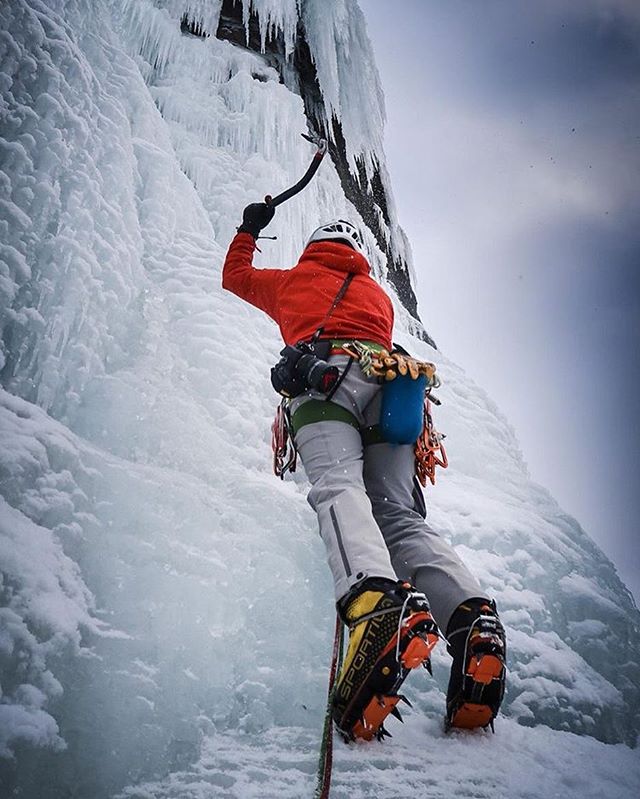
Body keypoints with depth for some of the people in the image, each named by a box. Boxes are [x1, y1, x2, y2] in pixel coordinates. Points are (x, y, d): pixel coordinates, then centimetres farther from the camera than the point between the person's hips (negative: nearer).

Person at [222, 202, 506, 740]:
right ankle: (470, 615, -32)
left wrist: (249, 229, 67)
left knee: (337, 487, -27)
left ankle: (377, 600, -57)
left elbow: (234, 275, 51)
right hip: (390, 388, 4)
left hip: (325, 376, -3)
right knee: (398, 514, -7)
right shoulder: (379, 295, 40)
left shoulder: (292, 279, 34)